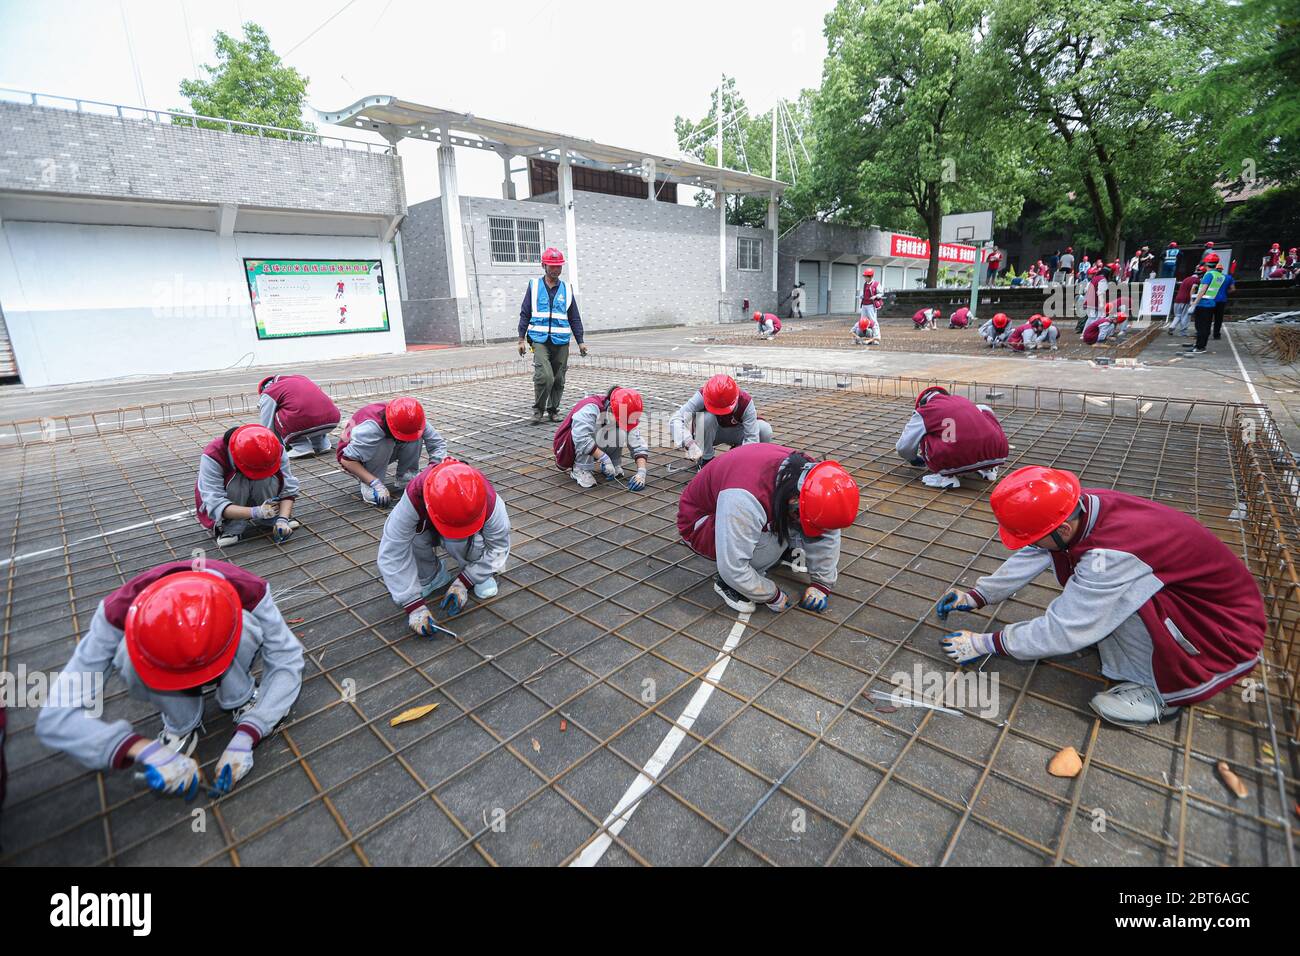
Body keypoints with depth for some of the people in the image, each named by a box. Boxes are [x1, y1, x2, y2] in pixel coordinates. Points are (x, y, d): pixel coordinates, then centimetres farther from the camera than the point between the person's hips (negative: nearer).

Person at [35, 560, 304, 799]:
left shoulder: (248, 590, -38)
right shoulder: (120, 611, -36)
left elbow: (287, 661, -27)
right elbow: (55, 718, -31)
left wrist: (245, 736, -38)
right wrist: (144, 749, -44)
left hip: (231, 665, -1)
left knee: (246, 624, -35)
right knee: (128, 656, -33)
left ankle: (240, 700, -8)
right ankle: (182, 724, -8)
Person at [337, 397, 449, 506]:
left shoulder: (414, 421, -24)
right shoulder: (371, 428, -38)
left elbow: (438, 444, -20)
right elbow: (346, 459, -36)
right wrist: (376, 484, -41)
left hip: (384, 454, 5)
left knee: (415, 439, -21)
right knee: (385, 443, -35)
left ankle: (407, 476, -6)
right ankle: (367, 485, -19)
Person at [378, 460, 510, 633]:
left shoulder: (489, 501, -38)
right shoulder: (413, 498, -41)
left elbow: (498, 545, -20)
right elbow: (392, 555, -34)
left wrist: (463, 583, -25)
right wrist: (414, 606, -35)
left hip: (475, 530, -1)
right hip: (428, 530, 1)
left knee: (460, 541, -35)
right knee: (410, 533, -32)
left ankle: (480, 574, -3)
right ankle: (431, 575, -3)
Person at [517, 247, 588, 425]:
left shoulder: (567, 289, 11)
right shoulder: (534, 286, 6)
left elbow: (574, 318, 15)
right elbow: (524, 313, 8)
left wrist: (580, 342, 9)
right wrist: (522, 338, 1)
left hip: (561, 341, 3)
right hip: (540, 339, -2)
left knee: (558, 379, 5)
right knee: (544, 376, -17)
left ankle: (553, 410, 20)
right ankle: (538, 410, 0)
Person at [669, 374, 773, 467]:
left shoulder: (745, 402, -29)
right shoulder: (702, 396, -31)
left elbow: (752, 438, -32)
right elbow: (675, 420, -40)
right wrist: (689, 443, -56)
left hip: (736, 432, 1)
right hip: (709, 434, -1)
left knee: (765, 431, -27)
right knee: (707, 417, -36)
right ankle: (706, 459, -13)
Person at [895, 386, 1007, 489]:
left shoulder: (923, 412, 13)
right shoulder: (963, 400, 27)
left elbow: (903, 448, 12)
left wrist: (918, 461, 36)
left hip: (956, 461, -5)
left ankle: (946, 476, 3)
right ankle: (988, 468, 24)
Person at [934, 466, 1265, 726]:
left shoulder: (1113, 554, -37)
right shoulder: (1079, 505, -18)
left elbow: (1063, 631, -28)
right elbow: (1030, 556, -2)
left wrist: (985, 643, -18)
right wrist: (978, 596, 0)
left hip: (1230, 627, -7)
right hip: (1181, 588, 7)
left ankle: (1162, 688, -8)